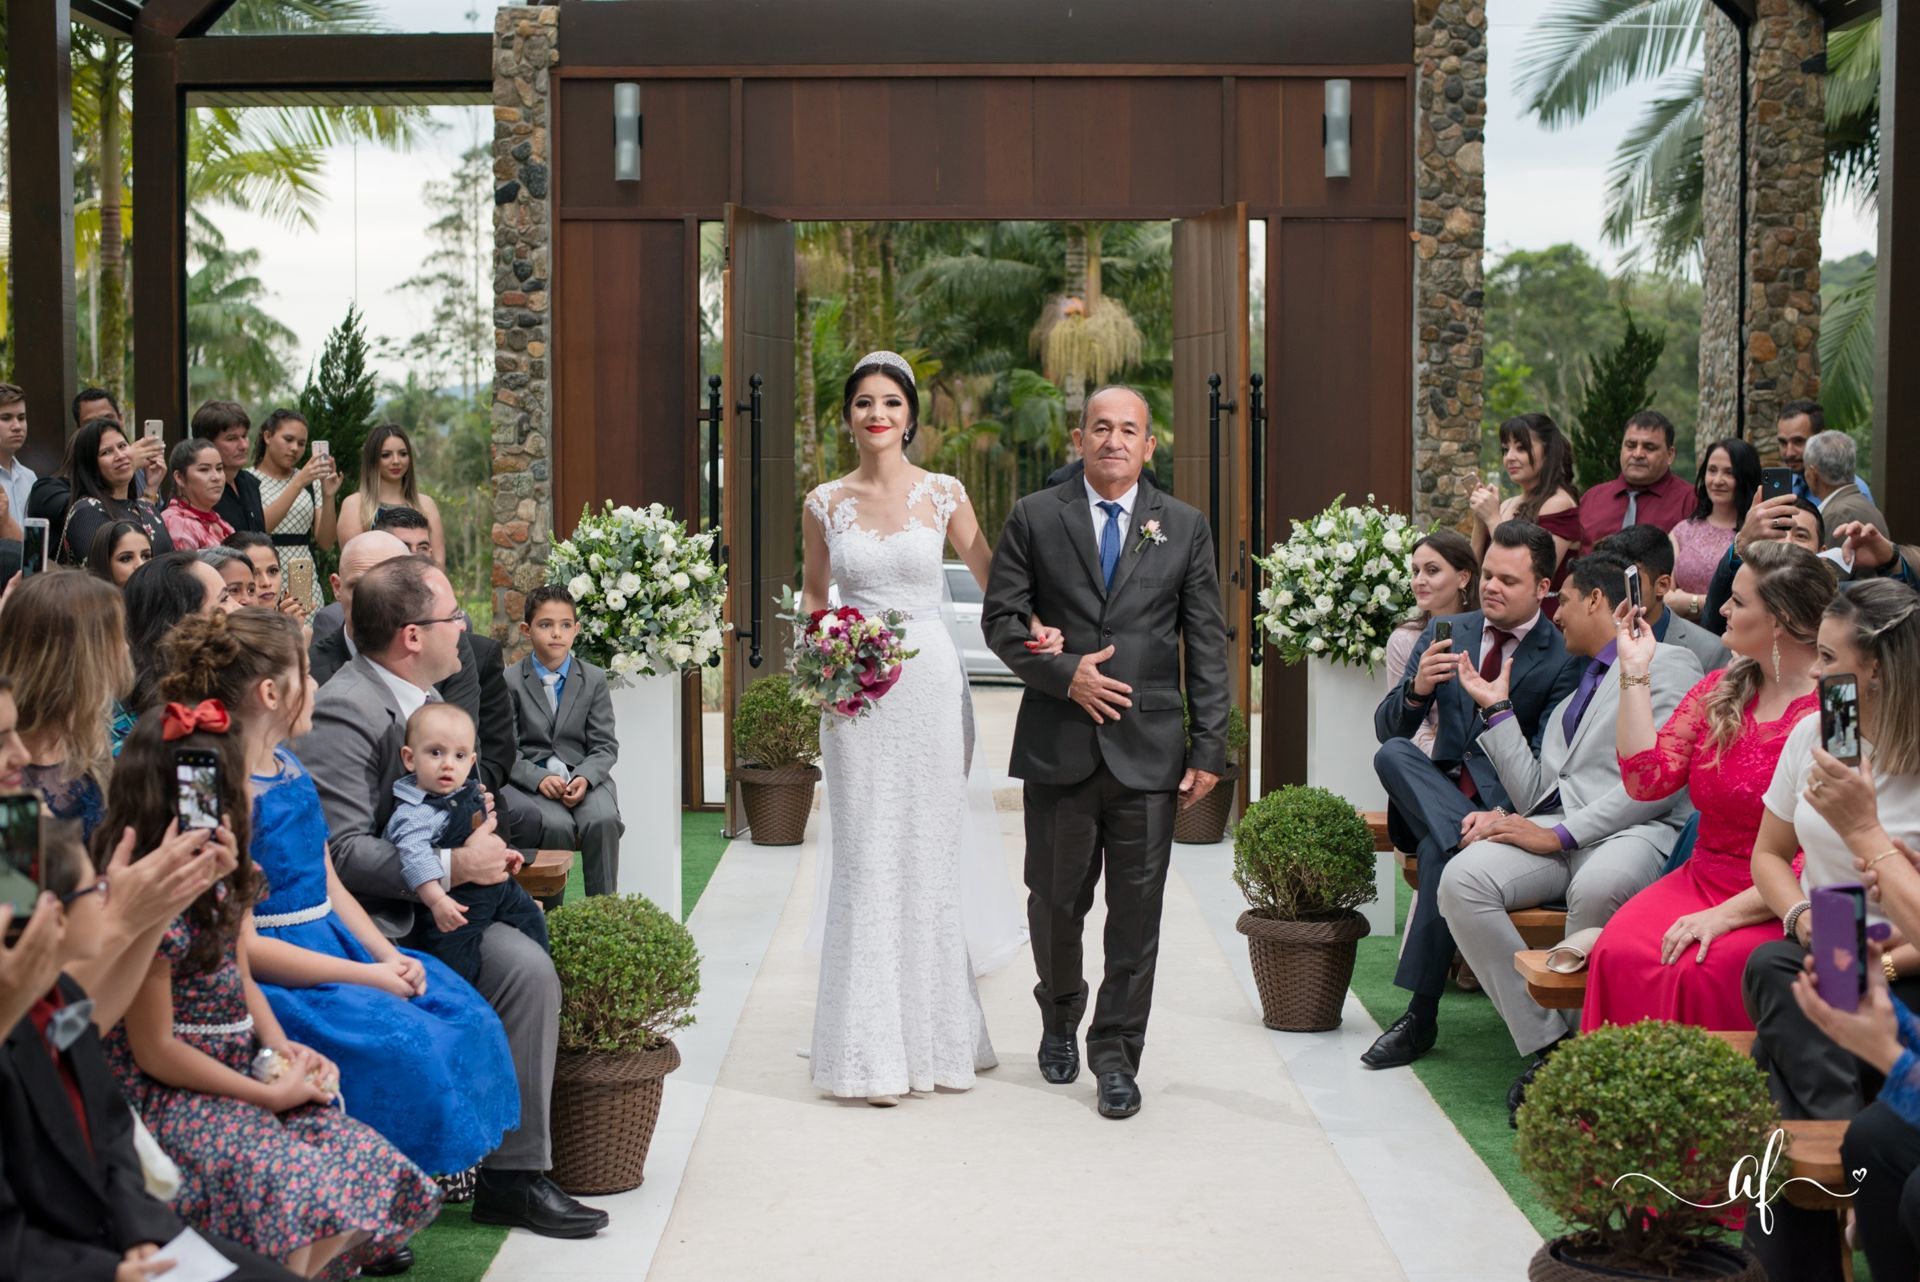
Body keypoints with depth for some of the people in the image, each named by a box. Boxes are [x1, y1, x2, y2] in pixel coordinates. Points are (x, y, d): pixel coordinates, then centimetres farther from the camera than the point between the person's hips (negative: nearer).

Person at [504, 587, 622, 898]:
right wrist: (539, 778, -18)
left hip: (584, 774, 2)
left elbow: (605, 746, 5)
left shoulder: (594, 679, 7)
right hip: (532, 777, -2)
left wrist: (584, 778, -15)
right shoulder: (510, 682, 2)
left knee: (603, 821, -30)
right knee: (557, 825, -32)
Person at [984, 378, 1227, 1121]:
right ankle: (1060, 1018, 36)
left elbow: (1206, 643, 5)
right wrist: (1064, 674, -14)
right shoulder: (1034, 518, 5)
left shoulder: (1185, 527, 7)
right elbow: (1001, 618, 1)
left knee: (1137, 911, 1)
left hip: (1149, 749, 0)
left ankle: (1115, 1054, 12)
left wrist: (1209, 747, -1)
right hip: (1058, 745, 0)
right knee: (1056, 900, 10)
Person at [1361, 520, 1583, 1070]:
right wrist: (1417, 689, -17)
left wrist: (1501, 815, -30)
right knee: (1392, 754, -28)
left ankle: (1421, 1016, -28)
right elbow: (1386, 729, 6)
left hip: (1509, 804, -4)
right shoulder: (1446, 633, 10)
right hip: (1439, 793, 4)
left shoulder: (1563, 659, -4)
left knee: (1441, 853, -35)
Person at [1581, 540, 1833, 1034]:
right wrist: (1635, 673, -1)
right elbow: (1646, 781, 0)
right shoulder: (1718, 692, 11)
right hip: (1701, 879, 5)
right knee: (1617, 954, -24)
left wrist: (1729, 913, -20)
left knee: (1699, 970, -32)